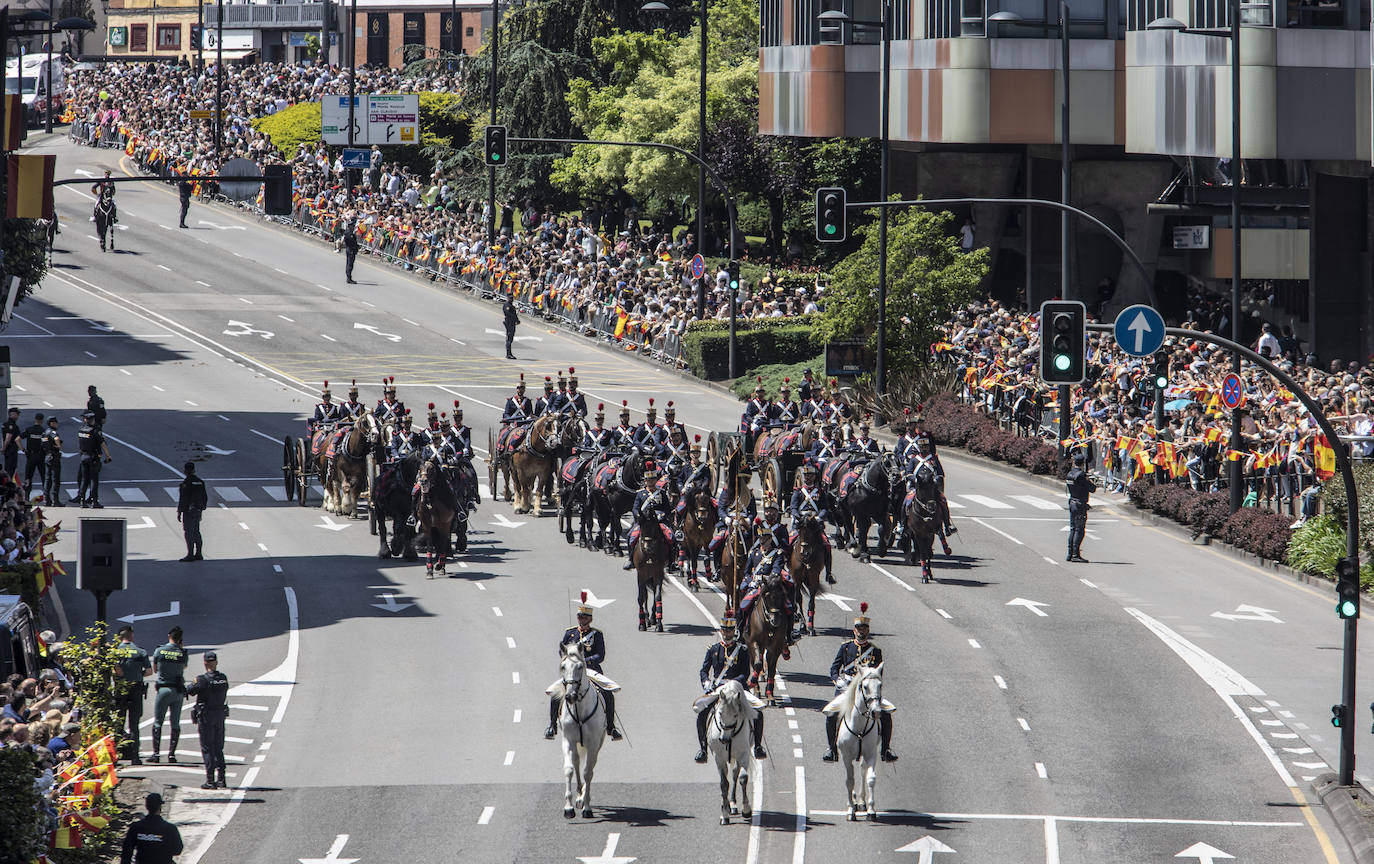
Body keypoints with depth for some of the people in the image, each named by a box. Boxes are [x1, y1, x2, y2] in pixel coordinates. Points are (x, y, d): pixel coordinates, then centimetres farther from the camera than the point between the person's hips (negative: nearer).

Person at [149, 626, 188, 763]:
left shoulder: (159, 651, -5)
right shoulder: (182, 653, -4)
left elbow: (154, 669, 8)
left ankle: (156, 753, -5)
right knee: (175, 723, 8)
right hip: (178, 691, 2)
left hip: (163, 689, -2)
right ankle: (172, 753, 5)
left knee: (157, 722, 3)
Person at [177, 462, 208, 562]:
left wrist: (179, 512, -12)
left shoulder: (186, 483, -15)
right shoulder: (200, 482, 8)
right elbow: (205, 498, 14)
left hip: (188, 511, -7)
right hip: (198, 510, 7)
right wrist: (201, 509, 22)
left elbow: (182, 499, -17)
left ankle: (190, 555, -7)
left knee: (188, 533, -5)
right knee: (196, 532, 15)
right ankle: (199, 554, 17)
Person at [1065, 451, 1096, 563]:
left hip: (1072, 502, 8)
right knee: (1079, 530, -5)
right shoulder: (1081, 475, -17)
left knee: (1072, 529, 13)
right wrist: (1094, 484, 8)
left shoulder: (1070, 473, 6)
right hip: (1080, 504, -8)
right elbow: (1092, 489, -15)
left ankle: (1070, 554, 14)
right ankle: (1076, 554, -8)